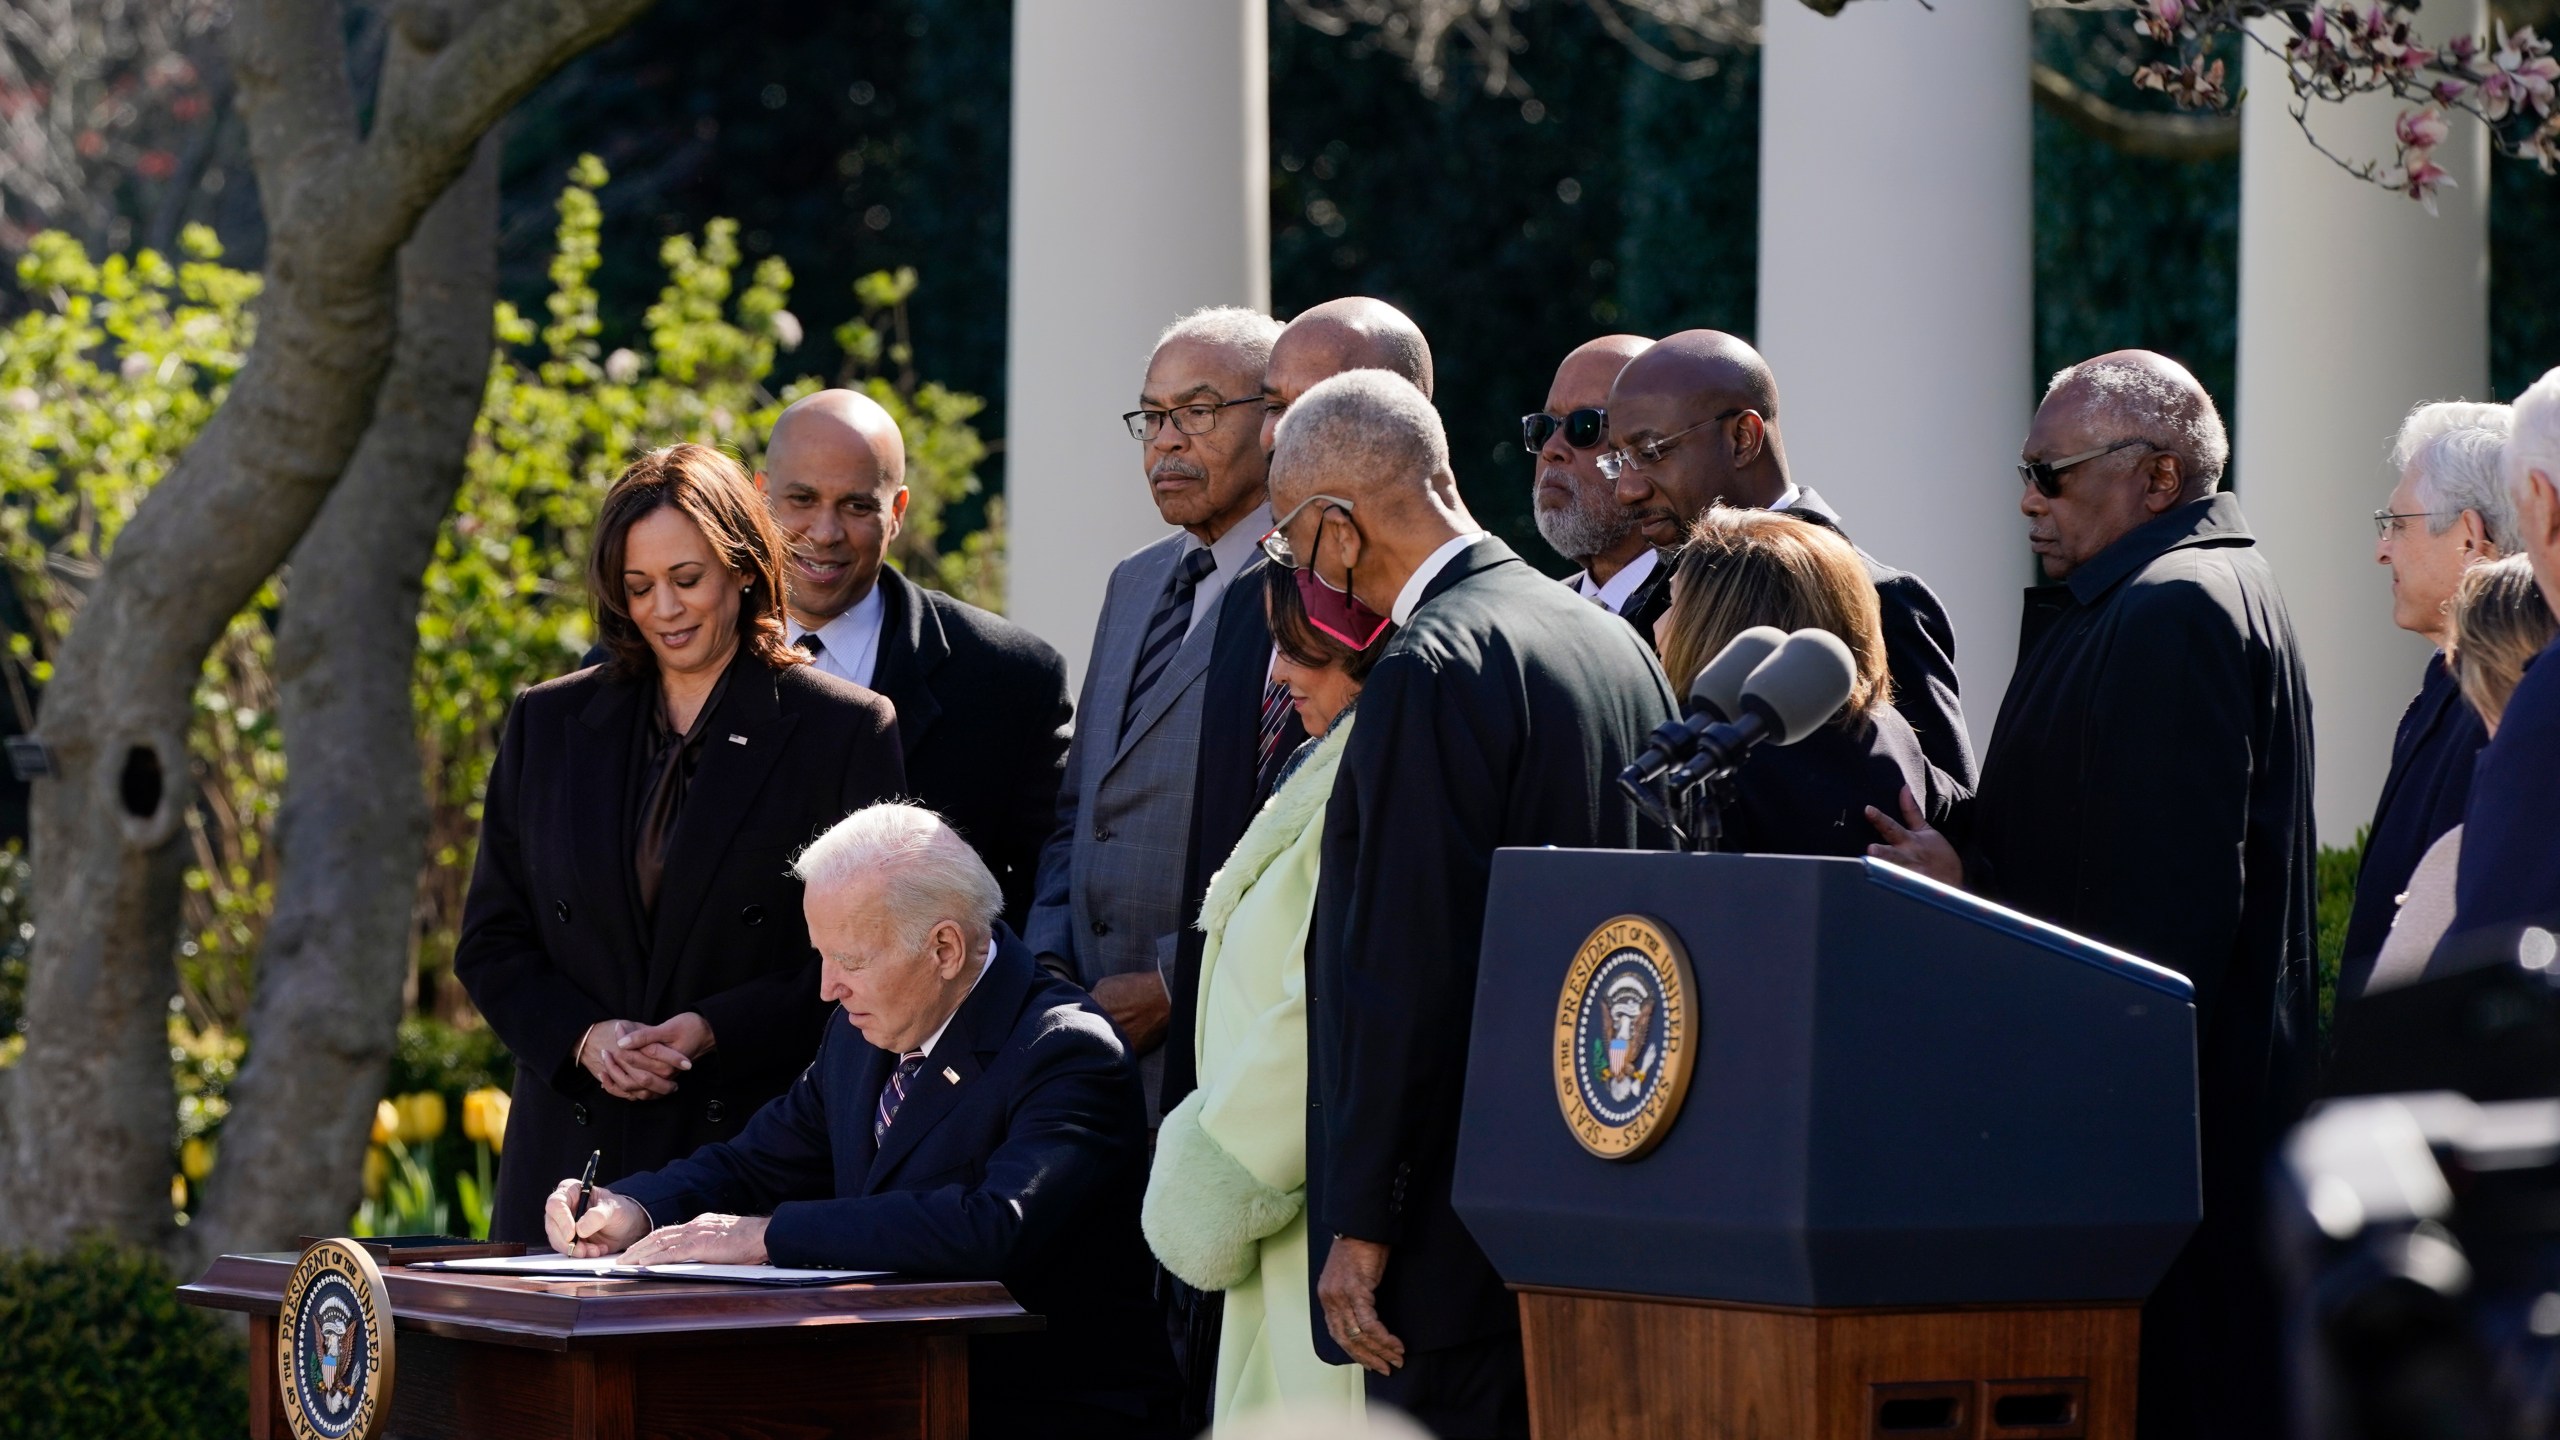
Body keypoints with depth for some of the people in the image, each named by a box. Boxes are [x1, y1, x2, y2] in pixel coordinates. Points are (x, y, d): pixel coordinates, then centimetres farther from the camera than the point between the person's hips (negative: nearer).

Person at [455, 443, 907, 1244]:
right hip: (574, 1150, 3)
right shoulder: (550, 723, 14)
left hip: (756, 1147, -3)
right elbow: (491, 941, 13)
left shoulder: (843, 732, 2)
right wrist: (585, 1037, -6)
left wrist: (715, 1029, -13)